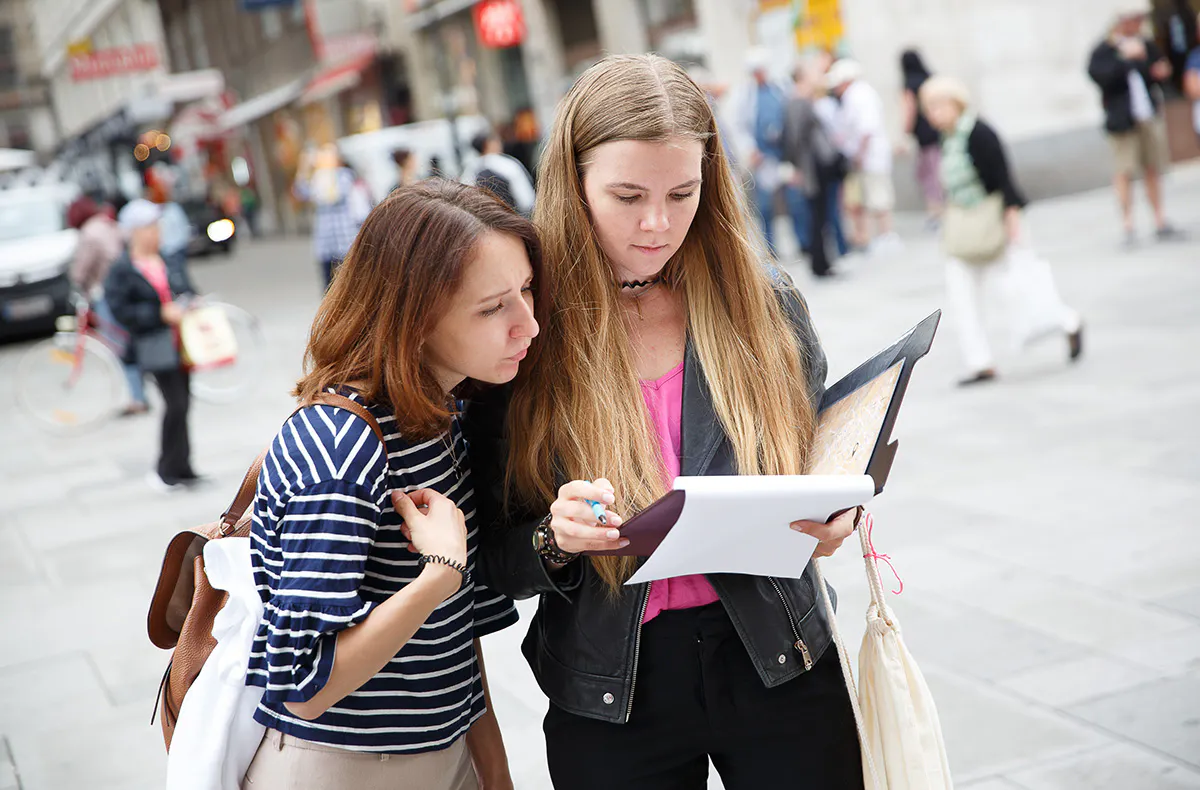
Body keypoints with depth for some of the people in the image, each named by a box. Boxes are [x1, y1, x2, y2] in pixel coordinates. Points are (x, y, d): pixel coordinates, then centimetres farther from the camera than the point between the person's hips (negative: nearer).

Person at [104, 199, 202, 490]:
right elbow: (120, 311, -14)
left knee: (182, 403, 10)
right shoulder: (121, 272, -8)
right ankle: (168, 471, 3)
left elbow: (187, 289, 20)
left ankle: (181, 469, 21)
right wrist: (162, 314, -18)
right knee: (177, 405, -11)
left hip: (181, 342, 6)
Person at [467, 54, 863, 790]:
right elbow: (496, 563, -2)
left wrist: (835, 515, -14)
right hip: (612, 701, -1)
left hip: (776, 666, 1)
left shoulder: (765, 303, -2)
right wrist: (555, 539, -24)